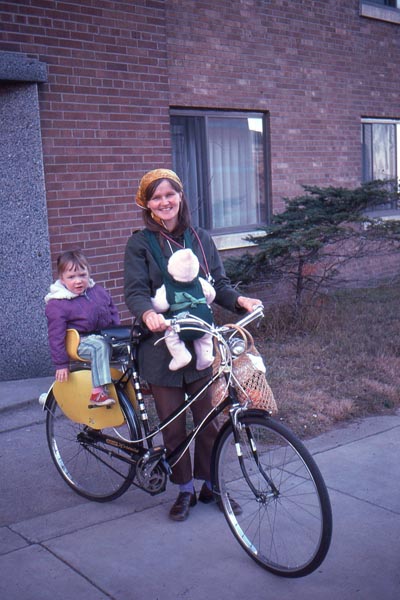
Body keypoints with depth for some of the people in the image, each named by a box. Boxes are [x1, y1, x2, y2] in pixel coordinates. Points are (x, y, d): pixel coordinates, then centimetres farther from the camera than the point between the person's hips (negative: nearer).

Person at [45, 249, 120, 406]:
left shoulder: (98, 291, 4)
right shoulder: (57, 305, -13)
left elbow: (113, 312, 17)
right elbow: (56, 336, -11)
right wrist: (61, 364, -11)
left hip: (107, 336, 7)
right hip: (81, 341, -6)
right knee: (100, 346, -36)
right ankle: (98, 391, -38)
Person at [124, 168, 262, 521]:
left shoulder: (201, 239, 9)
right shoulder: (140, 244, -1)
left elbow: (218, 284, 9)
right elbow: (135, 291, -11)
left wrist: (240, 300, -12)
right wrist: (149, 314, -33)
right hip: (161, 347, -2)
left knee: (208, 419, 6)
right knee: (173, 424, 6)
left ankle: (211, 485, 25)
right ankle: (185, 489, 24)